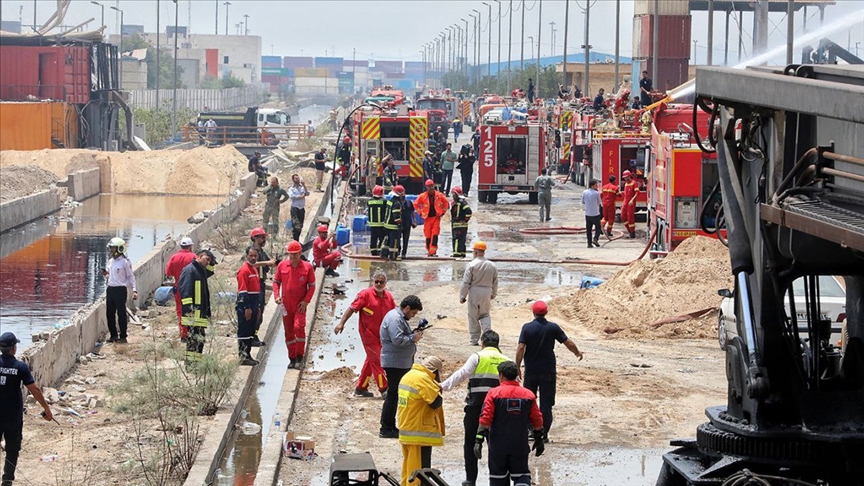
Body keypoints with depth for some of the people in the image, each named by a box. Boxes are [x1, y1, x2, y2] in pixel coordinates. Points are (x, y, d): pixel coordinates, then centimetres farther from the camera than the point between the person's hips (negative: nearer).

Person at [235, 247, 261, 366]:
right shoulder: (244, 270, -13)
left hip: (253, 305, 9)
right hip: (245, 305, -9)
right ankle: (243, 357, -6)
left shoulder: (254, 269, 17)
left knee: (251, 331, 12)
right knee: (244, 332, -6)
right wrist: (247, 308, -21)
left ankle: (247, 355, 18)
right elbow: (243, 290, -18)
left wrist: (258, 306, 21)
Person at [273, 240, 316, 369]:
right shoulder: (282, 265, 2)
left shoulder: (307, 267, -3)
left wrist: (306, 301, -9)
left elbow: (312, 286, 1)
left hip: (300, 304, -3)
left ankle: (299, 358, -11)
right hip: (286, 304, 3)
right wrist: (277, 295, -5)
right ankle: (292, 359, 18)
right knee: (288, 332, 7)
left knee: (299, 327, -19)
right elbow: (276, 281, 10)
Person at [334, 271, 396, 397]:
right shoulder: (365, 294, -12)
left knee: (371, 360, 14)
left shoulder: (389, 296, 5)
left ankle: (361, 388, 24)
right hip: (368, 333, -7)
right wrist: (341, 323, -22)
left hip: (381, 334, 7)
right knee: (376, 360, -6)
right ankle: (383, 388, -4)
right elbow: (352, 308, -14)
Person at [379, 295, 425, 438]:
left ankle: (390, 426, 19)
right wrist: (413, 338, -14)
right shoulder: (395, 319, -17)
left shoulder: (400, 317, 18)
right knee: (393, 395, -7)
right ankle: (386, 429, -3)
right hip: (394, 363, -11)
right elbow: (397, 339, -26)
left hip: (401, 363, 11)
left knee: (395, 395, 13)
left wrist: (414, 333, 6)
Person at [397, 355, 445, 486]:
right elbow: (436, 402, -21)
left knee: (409, 466, 18)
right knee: (420, 468, -6)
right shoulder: (423, 379, -19)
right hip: (420, 432, -9)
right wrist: (437, 389, -2)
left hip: (406, 430, 9)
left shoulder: (408, 375, 12)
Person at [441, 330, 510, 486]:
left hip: (476, 406, -3)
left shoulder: (478, 357, -4)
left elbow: (461, 374, -12)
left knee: (470, 443, 7)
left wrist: (443, 386, -12)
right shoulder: (506, 361, 9)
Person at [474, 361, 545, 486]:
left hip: (498, 446, -1)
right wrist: (539, 440, 17)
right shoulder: (528, 395, 1)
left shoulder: (493, 393, -6)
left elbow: (485, 419, -12)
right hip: (520, 446, 1)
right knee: (521, 475, 9)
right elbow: (537, 421, 5)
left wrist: (479, 440, -9)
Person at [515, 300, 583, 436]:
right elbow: (568, 343, 0)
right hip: (548, 370, 0)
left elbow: (520, 348, -13)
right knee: (546, 402, 4)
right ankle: (544, 433, 2)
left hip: (531, 370, 0)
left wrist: (517, 367, -6)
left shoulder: (527, 328, -8)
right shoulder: (553, 327, -5)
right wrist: (577, 353, 19)